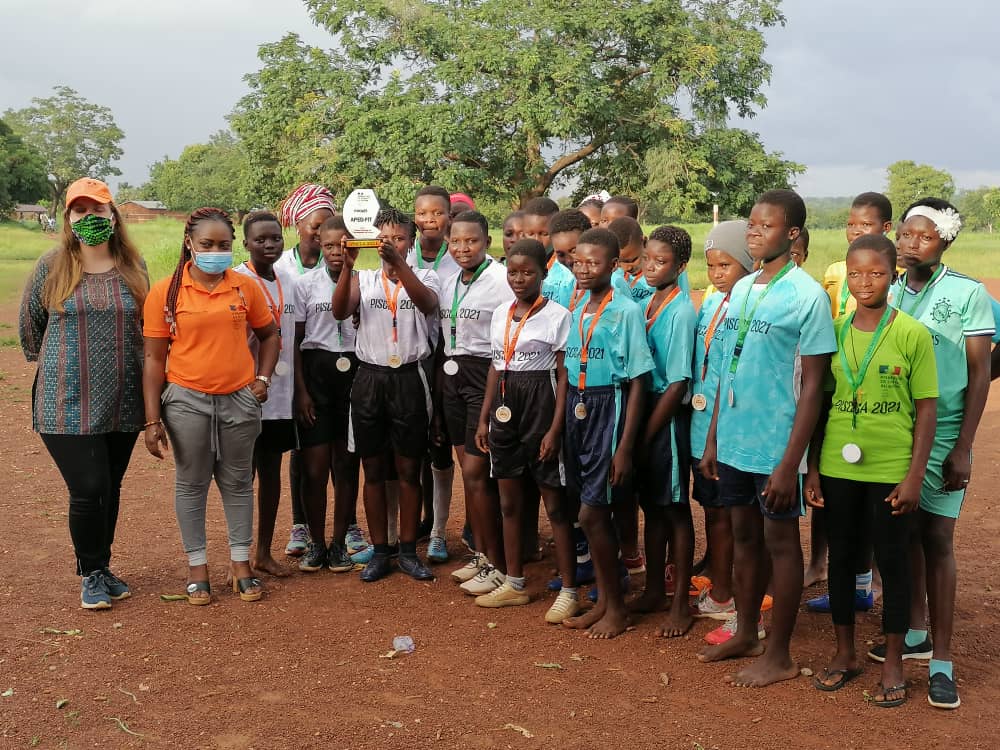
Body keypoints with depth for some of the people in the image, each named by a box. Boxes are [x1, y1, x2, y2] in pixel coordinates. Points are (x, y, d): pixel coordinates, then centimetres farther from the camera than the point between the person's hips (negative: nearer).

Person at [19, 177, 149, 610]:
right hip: (68, 403, -3)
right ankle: (91, 575, 15)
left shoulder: (133, 266, 4)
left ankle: (102, 568, 30)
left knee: (110, 489, 12)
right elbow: (29, 324, 9)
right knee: (88, 490, -6)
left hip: (123, 403, 3)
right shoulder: (52, 266, -2)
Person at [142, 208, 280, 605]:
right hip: (187, 400, -1)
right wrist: (153, 420, -6)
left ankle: (241, 563, 24)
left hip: (240, 399, 2)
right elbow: (154, 359, -4)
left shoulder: (246, 287, 0)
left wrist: (262, 378, 2)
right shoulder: (165, 292, -5)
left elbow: (269, 335, 16)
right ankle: (197, 566, 21)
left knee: (238, 483, 11)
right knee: (191, 484, 9)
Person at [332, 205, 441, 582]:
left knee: (408, 470, 6)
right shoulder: (363, 279, 7)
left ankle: (408, 551, 18)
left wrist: (399, 264, -36)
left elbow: (427, 302, -21)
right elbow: (340, 311, -11)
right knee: (374, 470, 8)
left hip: (409, 378, -1)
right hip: (370, 377, 1)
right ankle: (379, 552, 18)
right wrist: (347, 266, -26)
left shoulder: (424, 277, 3)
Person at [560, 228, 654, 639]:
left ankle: (617, 607, 12)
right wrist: (562, 424, 9)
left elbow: (637, 383, -12)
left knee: (591, 514, -5)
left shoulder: (626, 311, -11)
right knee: (598, 514, 12)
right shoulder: (577, 311, 9)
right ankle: (604, 600, 25)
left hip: (609, 411, -6)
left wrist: (625, 447, -14)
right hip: (577, 410, 6)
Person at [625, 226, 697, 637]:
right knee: (651, 505, 15)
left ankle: (680, 603, 14)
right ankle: (654, 590, 29)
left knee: (675, 508, 4)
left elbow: (678, 383, -16)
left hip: (668, 416, -6)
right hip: (643, 407, 7)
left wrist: (648, 433, -13)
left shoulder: (681, 311, -15)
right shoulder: (645, 304, 6)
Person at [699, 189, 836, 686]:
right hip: (732, 440, 6)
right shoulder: (741, 289, 8)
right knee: (744, 537, 17)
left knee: (780, 542, 6)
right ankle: (746, 635, 33)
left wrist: (791, 462, -15)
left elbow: (813, 384, -12)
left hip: (775, 444, -6)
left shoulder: (806, 295, -12)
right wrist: (713, 439, 12)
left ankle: (779, 655, 19)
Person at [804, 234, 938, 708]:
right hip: (838, 468, 3)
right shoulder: (834, 331, 2)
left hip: (891, 471, -3)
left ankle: (893, 664, 22)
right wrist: (812, 468, 4)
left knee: (892, 562, 8)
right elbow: (819, 402, 6)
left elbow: (926, 410, -5)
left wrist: (914, 477, -9)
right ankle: (845, 654, 29)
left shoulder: (912, 334, -6)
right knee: (840, 557, 12)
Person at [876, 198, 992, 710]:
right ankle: (914, 633, 28)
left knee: (936, 539, -3)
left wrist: (963, 449, -10)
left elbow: (979, 373, -5)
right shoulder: (887, 294, 7)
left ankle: (941, 659, 6)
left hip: (942, 435, -4)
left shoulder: (968, 294, -4)